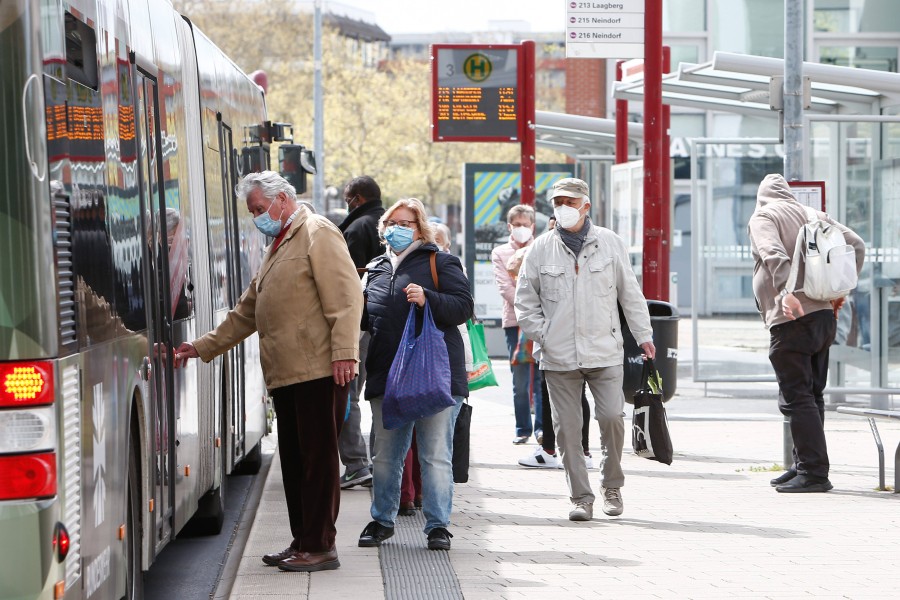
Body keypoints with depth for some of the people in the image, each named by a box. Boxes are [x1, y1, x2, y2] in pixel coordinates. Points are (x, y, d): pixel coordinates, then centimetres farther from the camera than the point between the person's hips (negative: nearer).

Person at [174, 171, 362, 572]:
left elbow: (345, 297, -13)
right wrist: (203, 347, 26)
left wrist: (344, 353, -21)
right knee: (293, 460, 10)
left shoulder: (317, 234, -3)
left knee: (317, 458, -6)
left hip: (318, 372, -9)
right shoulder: (278, 247, 26)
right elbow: (246, 313, 30)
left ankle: (319, 547, -4)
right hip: (285, 374, 9)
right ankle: (302, 543, 17)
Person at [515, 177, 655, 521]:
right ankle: (581, 497, 9)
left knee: (612, 416, -9)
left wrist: (643, 335, 11)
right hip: (558, 357, 1)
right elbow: (525, 300, 11)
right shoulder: (540, 250, 4)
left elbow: (630, 293, 11)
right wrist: (541, 335, 0)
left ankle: (612, 485, 13)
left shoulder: (610, 244, 4)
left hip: (604, 352, -1)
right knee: (567, 428, 0)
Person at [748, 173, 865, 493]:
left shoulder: (763, 217, -2)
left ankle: (813, 471, -11)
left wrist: (786, 292, -32)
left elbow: (774, 255, -21)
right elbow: (856, 245, 14)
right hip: (824, 316, 8)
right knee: (812, 396, 15)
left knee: (796, 397, -7)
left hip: (792, 320, -8)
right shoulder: (814, 216, 17)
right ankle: (805, 467, 21)